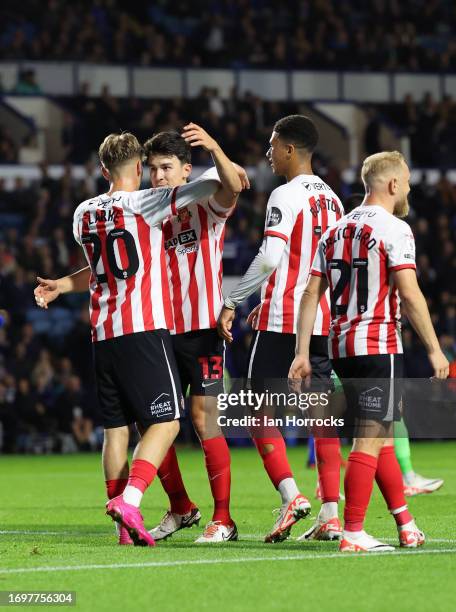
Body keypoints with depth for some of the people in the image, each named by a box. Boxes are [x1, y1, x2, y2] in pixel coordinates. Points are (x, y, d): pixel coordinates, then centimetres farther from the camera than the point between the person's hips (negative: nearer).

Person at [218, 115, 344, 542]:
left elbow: (270, 258, -20)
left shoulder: (286, 196, -11)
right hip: (322, 319, 7)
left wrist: (231, 303, -12)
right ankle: (331, 514, 2)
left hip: (281, 321, -7)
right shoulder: (331, 199, 14)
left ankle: (290, 495, -13)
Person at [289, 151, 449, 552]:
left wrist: (302, 353, 11)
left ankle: (407, 527, 21)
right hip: (379, 347, -8)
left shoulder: (335, 231, 14)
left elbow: (311, 295, 11)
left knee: (383, 436, 16)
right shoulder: (394, 229, -8)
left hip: (342, 348, 8)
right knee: (371, 440, -6)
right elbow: (409, 294, -16)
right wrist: (434, 350, -11)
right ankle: (353, 534, -8)